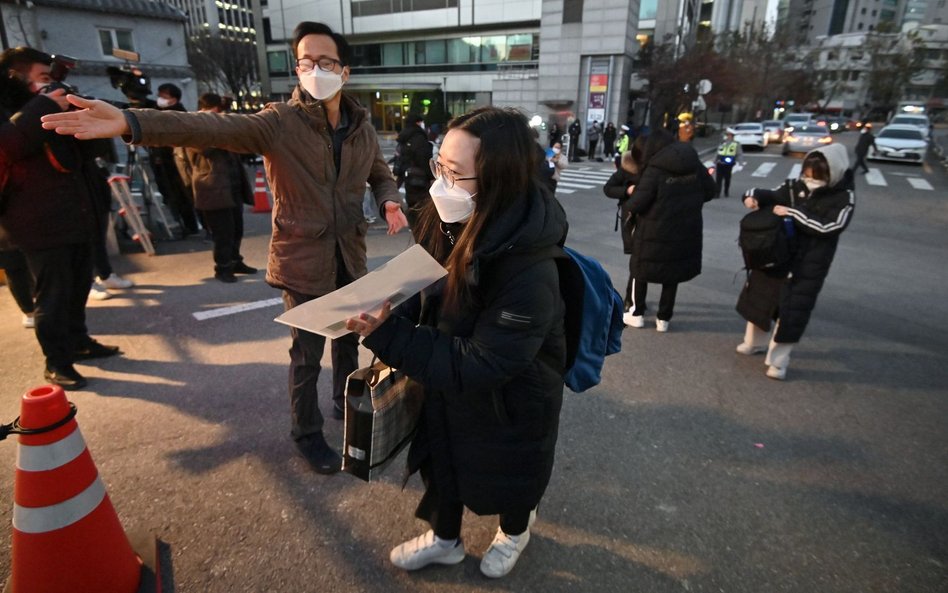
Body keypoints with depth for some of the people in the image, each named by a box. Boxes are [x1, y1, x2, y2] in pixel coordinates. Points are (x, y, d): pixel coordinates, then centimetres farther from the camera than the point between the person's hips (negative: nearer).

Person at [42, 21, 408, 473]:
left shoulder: (362, 128, 2)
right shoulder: (279, 122, -13)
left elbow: (381, 175, 16)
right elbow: (214, 127, -26)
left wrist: (390, 201, -7)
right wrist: (130, 122, -42)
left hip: (350, 258, 5)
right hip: (304, 260, -5)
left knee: (349, 338, 21)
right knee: (307, 353, 6)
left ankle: (346, 404, 46)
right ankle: (307, 434, 28)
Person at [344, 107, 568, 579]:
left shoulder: (529, 275, -36)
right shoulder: (448, 225, -14)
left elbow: (476, 367, -33)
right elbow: (424, 297, 3)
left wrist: (388, 336, -35)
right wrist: (390, 335, -15)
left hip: (508, 407, -6)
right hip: (447, 388, 6)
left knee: (506, 475, 22)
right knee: (441, 461, 25)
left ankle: (516, 528, 58)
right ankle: (445, 539, 55)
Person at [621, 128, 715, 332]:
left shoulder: (654, 169, -16)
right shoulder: (695, 164, 1)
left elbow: (638, 202, -19)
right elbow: (709, 191, 9)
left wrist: (628, 206, 2)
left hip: (655, 231, -5)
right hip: (686, 230, 5)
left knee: (641, 270, 15)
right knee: (673, 274, 16)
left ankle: (637, 315, 22)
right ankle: (663, 319, 22)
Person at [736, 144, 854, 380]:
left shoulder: (844, 198, -10)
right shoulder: (796, 187, -1)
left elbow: (828, 226, -22)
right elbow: (770, 195, 4)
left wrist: (792, 212, -25)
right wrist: (753, 196, -19)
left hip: (809, 264, -4)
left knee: (793, 310, -2)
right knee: (759, 296, 16)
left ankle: (778, 359, 14)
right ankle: (756, 341, 39)